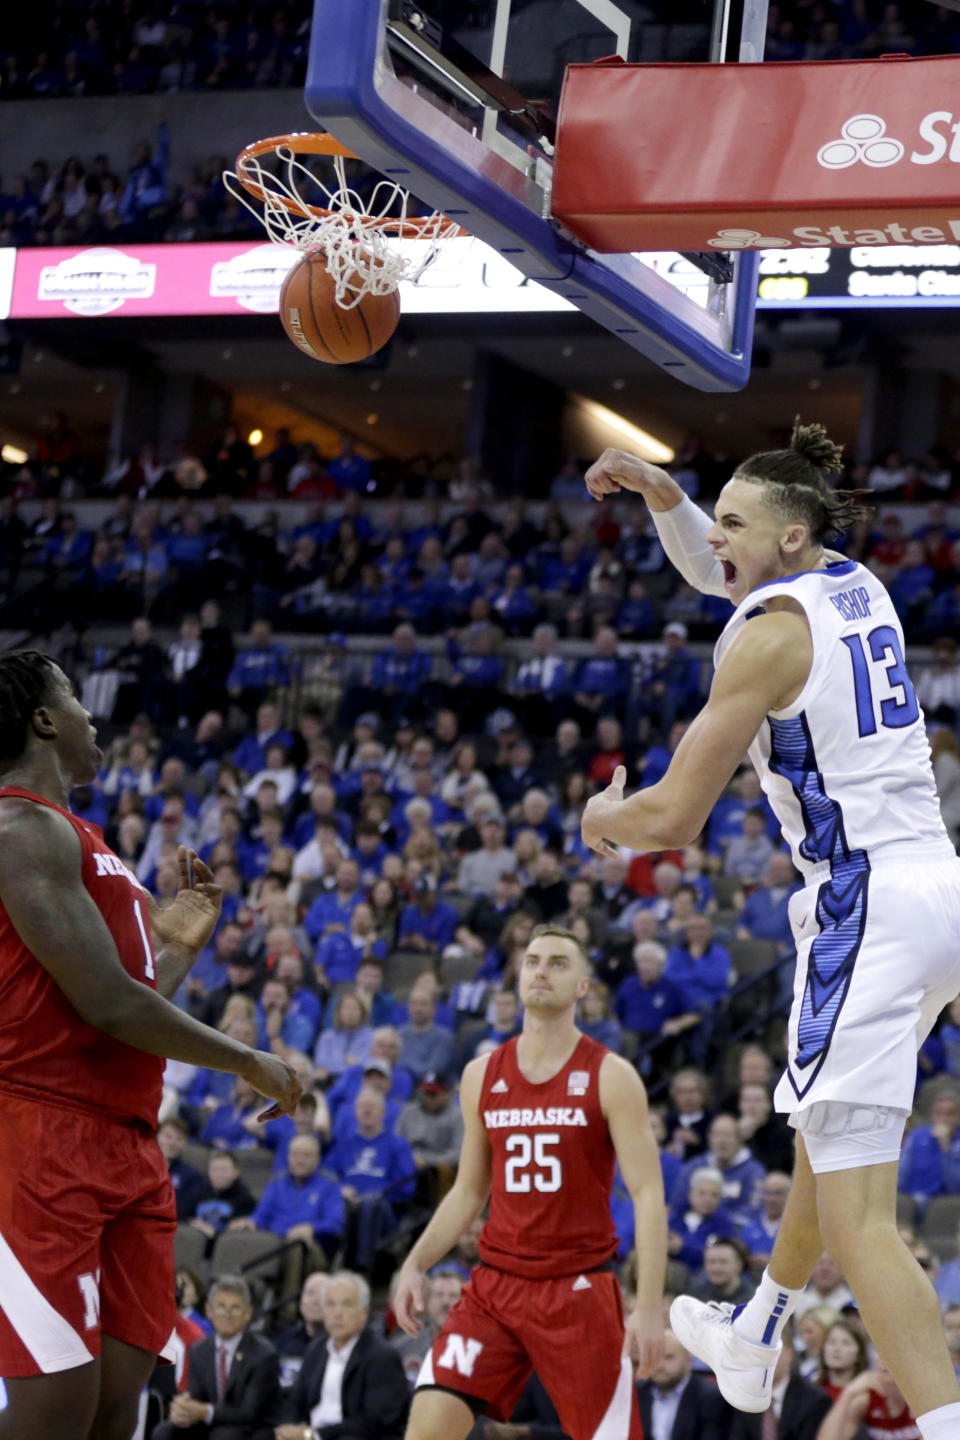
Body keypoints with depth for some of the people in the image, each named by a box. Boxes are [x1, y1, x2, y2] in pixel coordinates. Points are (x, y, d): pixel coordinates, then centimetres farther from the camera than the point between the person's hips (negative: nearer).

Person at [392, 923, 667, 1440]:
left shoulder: (610, 1077, -4)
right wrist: (416, 1264, 5)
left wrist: (649, 1306, -17)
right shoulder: (482, 1076, 9)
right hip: (495, 1285, 3)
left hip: (579, 1290, -3)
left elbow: (647, 1195, -8)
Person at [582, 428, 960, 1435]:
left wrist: (601, 821, 10)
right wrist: (659, 490, 16)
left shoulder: (771, 633, -11)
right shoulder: (856, 583, 13)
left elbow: (673, 819, -11)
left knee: (856, 1214, -14)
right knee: (829, 1131, 29)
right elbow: (713, 570, 33)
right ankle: (752, 1340, 49)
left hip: (867, 910, -10)